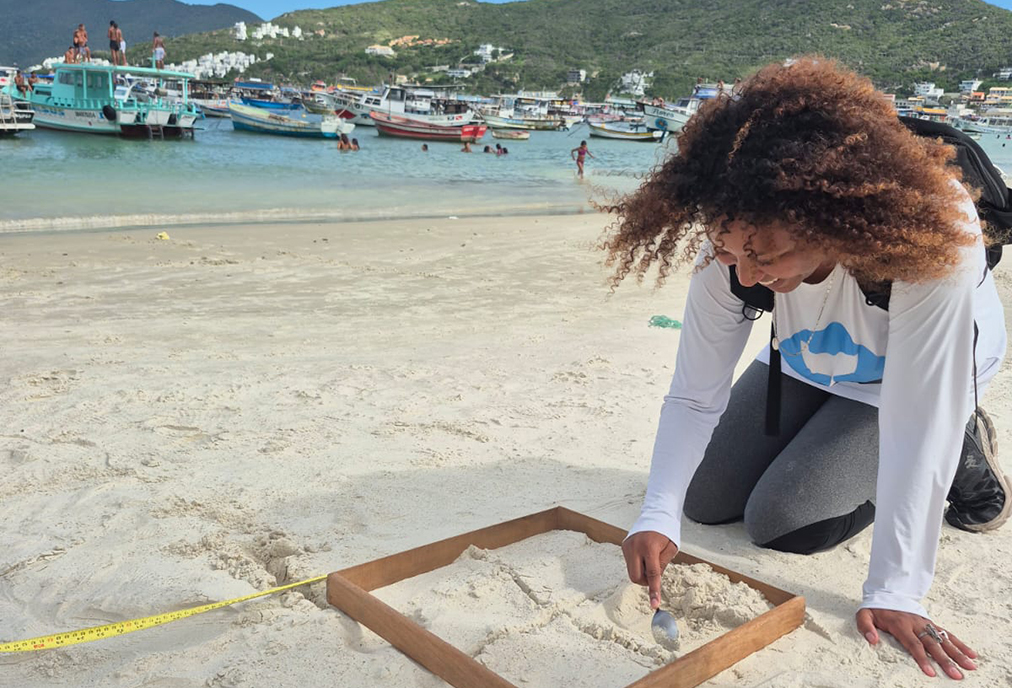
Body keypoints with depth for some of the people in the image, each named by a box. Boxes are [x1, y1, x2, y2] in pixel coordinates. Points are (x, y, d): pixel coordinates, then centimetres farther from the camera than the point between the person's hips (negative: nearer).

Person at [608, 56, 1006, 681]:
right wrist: (658, 517, -35)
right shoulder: (736, 243, -32)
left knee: (778, 521, -13)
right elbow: (694, 396, -24)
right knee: (705, 500, 6)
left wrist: (894, 593, -33)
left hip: (915, 377, -4)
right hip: (808, 364, 5)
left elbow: (914, 427, -38)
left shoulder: (933, 242, -44)